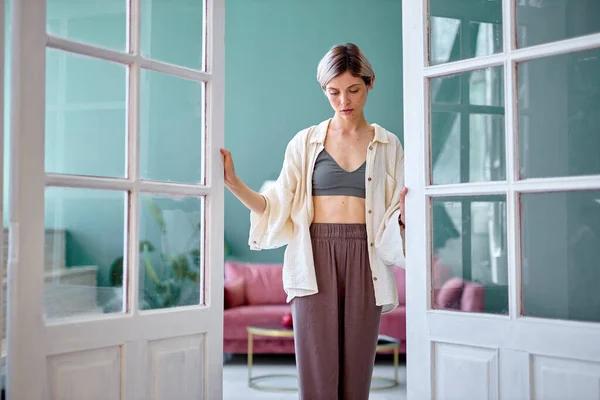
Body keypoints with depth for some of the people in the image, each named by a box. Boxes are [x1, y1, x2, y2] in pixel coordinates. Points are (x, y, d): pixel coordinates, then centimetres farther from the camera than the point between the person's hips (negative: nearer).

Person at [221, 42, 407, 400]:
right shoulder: (306, 142, 8)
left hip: (365, 261, 1)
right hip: (316, 261, -1)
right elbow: (278, 206, 3)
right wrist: (233, 183, -9)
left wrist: (404, 212, -16)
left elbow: (394, 217, 6)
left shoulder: (388, 145, 10)